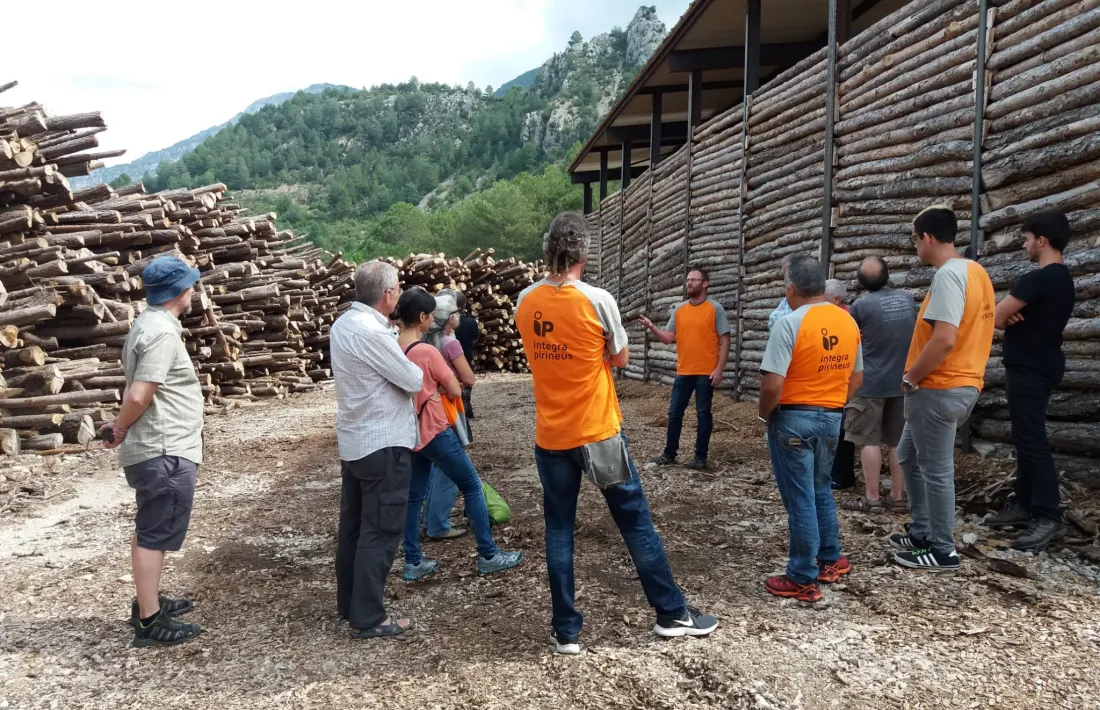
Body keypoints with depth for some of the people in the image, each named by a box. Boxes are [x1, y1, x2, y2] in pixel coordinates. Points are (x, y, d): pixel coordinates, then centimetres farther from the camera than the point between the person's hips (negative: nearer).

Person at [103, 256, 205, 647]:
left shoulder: (148, 324, 13)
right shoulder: (163, 333, -20)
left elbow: (136, 389, 18)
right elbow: (139, 395, -25)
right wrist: (120, 430, -9)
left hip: (160, 450, 10)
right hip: (166, 453, -10)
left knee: (151, 530, 19)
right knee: (155, 534, -2)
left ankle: (149, 602, 33)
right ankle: (149, 622, 7)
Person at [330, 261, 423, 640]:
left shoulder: (343, 324, 7)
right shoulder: (372, 332, -23)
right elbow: (414, 381, -16)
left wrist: (396, 362, 1)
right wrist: (413, 368, 4)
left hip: (353, 441, 10)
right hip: (383, 444, -10)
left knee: (353, 525, 17)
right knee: (379, 532, -1)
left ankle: (349, 603, 29)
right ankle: (368, 618, 7)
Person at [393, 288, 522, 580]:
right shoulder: (426, 351, -20)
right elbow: (455, 391, -12)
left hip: (411, 434, 7)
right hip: (436, 433, -7)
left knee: (413, 497, 13)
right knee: (473, 488, 6)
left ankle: (413, 562, 17)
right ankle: (488, 556, 12)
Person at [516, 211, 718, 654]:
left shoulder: (525, 302, -2)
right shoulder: (597, 300, -14)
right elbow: (620, 358, -1)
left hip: (550, 436, 3)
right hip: (598, 432, -3)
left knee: (558, 529, 11)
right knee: (635, 521, 9)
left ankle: (566, 630, 15)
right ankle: (671, 613, 21)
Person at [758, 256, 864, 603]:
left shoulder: (790, 323, -18)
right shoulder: (848, 322, 4)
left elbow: (773, 385, -21)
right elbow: (856, 378, 11)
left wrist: (764, 415, -5)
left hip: (794, 418, -7)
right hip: (832, 417, 7)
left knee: (800, 498, 2)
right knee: (821, 490, 23)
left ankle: (803, 580, 11)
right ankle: (830, 561, 33)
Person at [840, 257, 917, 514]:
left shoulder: (861, 305, -12)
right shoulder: (907, 299, 4)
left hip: (871, 382, -5)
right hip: (902, 381, 5)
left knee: (869, 441, 0)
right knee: (898, 441, 10)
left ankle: (872, 498, 1)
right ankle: (898, 497, 13)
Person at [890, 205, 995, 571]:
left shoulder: (948, 274, -19)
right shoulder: (975, 271, 13)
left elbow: (944, 340, -28)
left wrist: (910, 378, -14)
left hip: (938, 389, -10)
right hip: (963, 383, 10)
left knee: (935, 469, 1)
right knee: (909, 456, 20)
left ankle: (943, 551, 13)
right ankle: (922, 532, 28)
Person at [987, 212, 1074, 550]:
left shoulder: (1038, 279, -20)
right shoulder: (1061, 279, 14)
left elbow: (994, 316, -16)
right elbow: (1006, 316, 15)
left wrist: (1006, 317, 5)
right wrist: (1011, 316, -7)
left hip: (1029, 369, -10)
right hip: (1037, 366, 10)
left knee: (1032, 441, -9)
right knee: (1026, 438, 14)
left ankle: (1050, 518, -7)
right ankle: (1025, 504, 21)